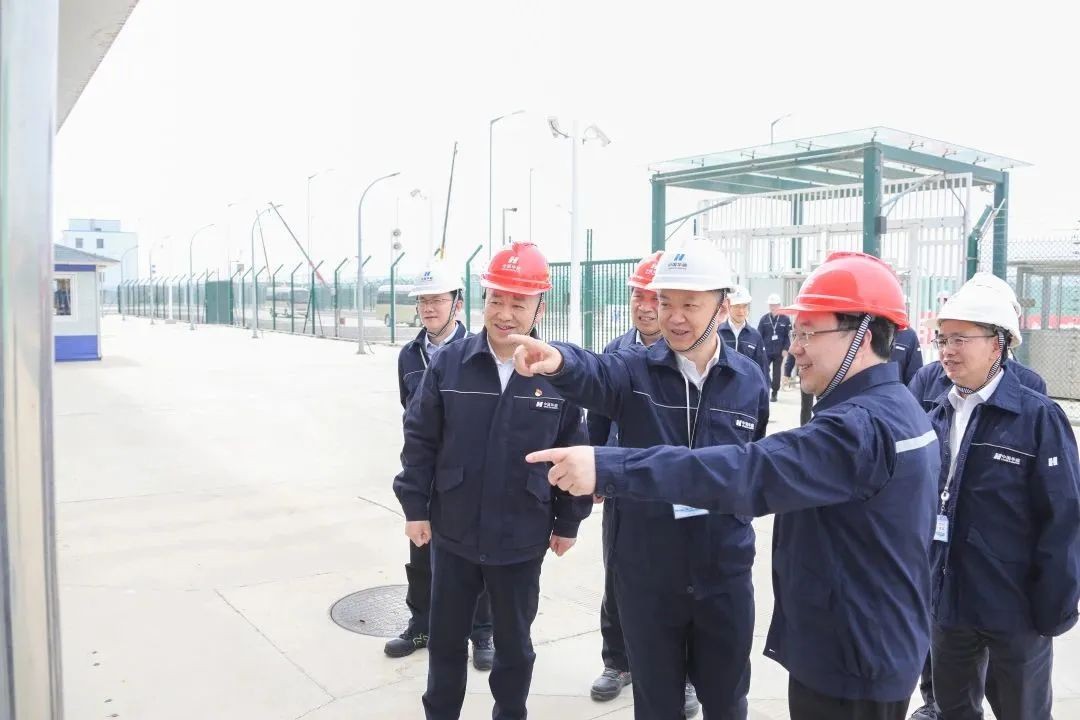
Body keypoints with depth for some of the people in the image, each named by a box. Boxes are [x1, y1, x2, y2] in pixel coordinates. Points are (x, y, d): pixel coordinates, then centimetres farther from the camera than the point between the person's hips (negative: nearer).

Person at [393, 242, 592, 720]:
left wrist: (568, 523, 1)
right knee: (446, 640, 17)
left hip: (521, 539, -1)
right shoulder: (448, 363, -8)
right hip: (453, 533, 1)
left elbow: (572, 453, -3)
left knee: (513, 644, 18)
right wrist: (415, 507, -3)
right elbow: (420, 439, -2)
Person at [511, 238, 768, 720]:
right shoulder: (634, 370, -9)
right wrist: (560, 361, -53)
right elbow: (593, 375, -33)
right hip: (646, 573, -1)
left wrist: (737, 505, 0)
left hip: (724, 574, 1)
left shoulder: (749, 380, -1)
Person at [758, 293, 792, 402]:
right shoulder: (764, 319, 2)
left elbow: (788, 336, -1)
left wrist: (785, 349, -7)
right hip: (766, 351, 0)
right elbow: (759, 335, 1)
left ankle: (774, 393, 17)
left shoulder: (785, 319, -1)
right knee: (764, 371, -8)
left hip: (779, 352, 0)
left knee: (776, 373, 8)